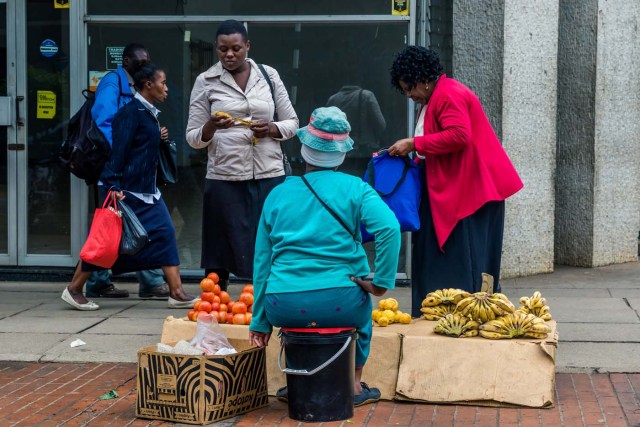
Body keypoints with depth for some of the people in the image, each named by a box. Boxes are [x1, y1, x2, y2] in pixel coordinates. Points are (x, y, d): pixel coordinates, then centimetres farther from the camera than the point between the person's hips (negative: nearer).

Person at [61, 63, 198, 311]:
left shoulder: (149, 113, 14)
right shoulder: (131, 112, -14)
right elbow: (118, 149, -20)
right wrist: (113, 186, -24)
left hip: (147, 193, 9)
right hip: (126, 192, -9)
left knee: (165, 233, -1)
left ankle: (176, 293, -2)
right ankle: (74, 290, 11)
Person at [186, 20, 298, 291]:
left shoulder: (269, 75, 8)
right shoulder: (206, 82, 3)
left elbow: (292, 123, 13)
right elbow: (193, 138, 4)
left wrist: (271, 129, -8)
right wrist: (211, 127, -17)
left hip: (268, 176, 1)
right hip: (224, 178, -1)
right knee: (222, 249, 1)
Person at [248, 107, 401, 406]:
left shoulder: (278, 194, 12)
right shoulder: (354, 189, 3)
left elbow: (262, 261, 14)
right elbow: (389, 228, -15)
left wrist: (260, 321, 20)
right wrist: (381, 283, -7)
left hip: (284, 309, 2)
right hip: (339, 304, -2)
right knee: (361, 304, 34)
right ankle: (353, 385, 34)